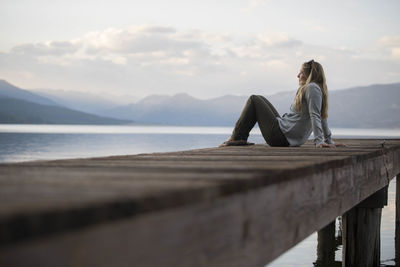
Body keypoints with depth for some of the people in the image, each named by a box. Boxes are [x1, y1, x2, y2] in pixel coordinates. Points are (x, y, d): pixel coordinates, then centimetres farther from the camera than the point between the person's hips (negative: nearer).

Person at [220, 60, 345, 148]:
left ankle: (237, 138, 4)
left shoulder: (312, 88, -16)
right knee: (260, 99, 24)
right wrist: (329, 141, 23)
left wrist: (319, 141, -30)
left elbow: (315, 116, -24)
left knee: (254, 100, 2)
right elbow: (322, 117, 19)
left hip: (281, 136, -10)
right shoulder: (320, 90, 15)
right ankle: (241, 139, 20)